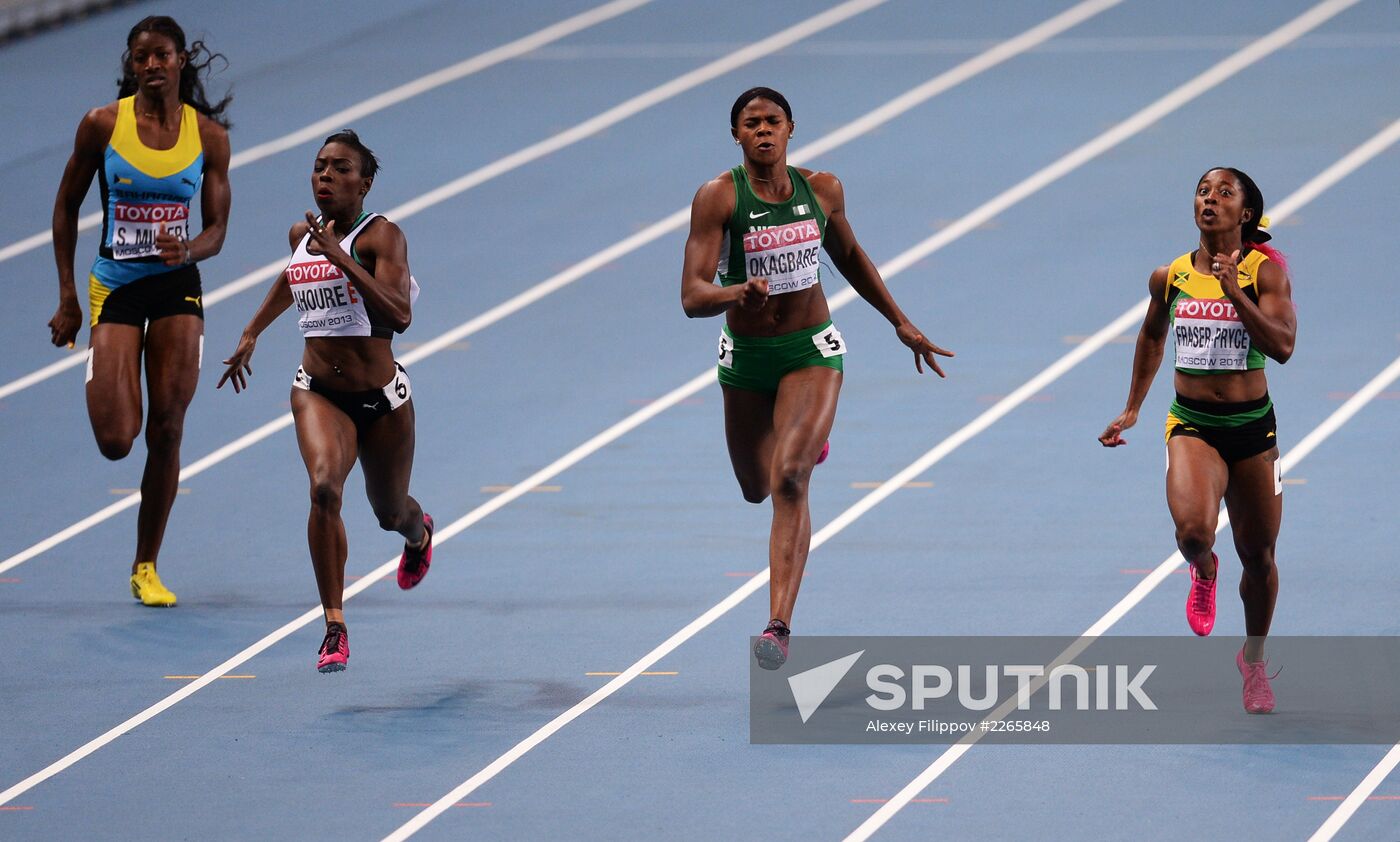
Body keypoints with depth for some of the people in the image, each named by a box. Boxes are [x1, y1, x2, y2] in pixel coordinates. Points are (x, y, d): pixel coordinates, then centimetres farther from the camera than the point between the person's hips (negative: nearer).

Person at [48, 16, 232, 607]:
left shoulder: (208, 135, -1)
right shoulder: (103, 125, -5)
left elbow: (217, 228, 2)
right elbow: (67, 207, 3)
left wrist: (189, 250, -22)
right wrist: (67, 298, -1)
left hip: (177, 289, 1)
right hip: (114, 288, -1)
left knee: (166, 433, -1)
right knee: (114, 441, -10)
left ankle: (146, 569, 12)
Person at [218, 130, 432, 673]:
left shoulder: (382, 236, -14)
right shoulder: (302, 235, 3)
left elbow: (399, 316, -29)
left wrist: (341, 257, -32)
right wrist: (252, 333, 27)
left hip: (381, 398, -2)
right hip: (318, 391, 2)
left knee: (390, 512, 18)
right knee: (324, 486, -27)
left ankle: (419, 533, 60)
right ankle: (334, 629, -25)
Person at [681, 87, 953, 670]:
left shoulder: (821, 190, -7)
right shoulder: (718, 197, -17)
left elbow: (849, 256, 14)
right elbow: (692, 297, -25)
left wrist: (900, 322, 21)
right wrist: (739, 293, -46)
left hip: (812, 350, -1)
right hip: (746, 357, 1)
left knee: (789, 479, -21)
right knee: (757, 487, 20)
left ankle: (780, 623, -26)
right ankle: (806, 440, 60)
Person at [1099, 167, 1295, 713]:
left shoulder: (1265, 272, -8)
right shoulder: (1169, 278, 0)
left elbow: (1282, 346, -20)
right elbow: (1152, 336, 20)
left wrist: (1235, 294, -29)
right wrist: (1132, 410, 22)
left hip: (1253, 427, 0)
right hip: (1191, 425, 0)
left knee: (1258, 555, 10)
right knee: (1193, 530, -27)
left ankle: (1254, 659, 36)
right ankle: (1203, 569, 12)